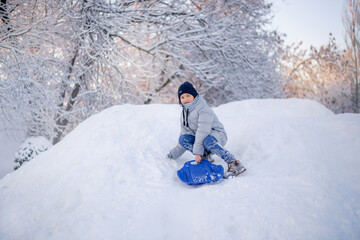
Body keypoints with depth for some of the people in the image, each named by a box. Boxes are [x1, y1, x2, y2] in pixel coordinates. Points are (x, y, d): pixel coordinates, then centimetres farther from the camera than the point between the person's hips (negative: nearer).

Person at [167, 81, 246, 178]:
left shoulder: (203, 108, -15)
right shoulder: (184, 114, 12)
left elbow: (203, 131, -25)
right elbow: (185, 132, 16)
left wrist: (197, 151, -30)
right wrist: (174, 154, 14)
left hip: (217, 134, -7)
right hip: (200, 138, 7)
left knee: (207, 141, -41)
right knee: (183, 138, -17)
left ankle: (235, 164, -40)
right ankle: (205, 156, -12)